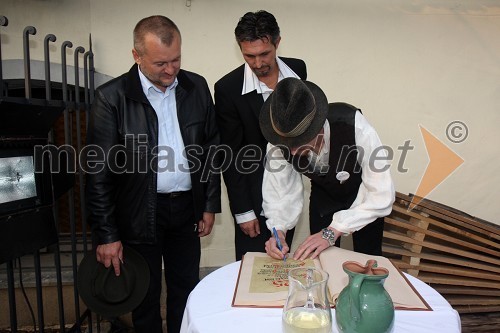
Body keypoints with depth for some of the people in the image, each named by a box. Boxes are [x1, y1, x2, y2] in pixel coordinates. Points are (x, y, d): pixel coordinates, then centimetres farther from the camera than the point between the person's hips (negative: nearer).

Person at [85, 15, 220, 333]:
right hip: (139, 215, -3)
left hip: (186, 210, 3)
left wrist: (210, 205, 5)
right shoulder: (112, 97, -12)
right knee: (145, 297, 17)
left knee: (187, 292, 18)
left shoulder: (196, 87, -1)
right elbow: (99, 173, -10)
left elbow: (212, 148, 6)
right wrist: (106, 235, -8)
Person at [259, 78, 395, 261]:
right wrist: (279, 231, -36)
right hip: (323, 194, 2)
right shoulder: (279, 139, -30)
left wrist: (332, 231, -38)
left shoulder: (356, 128, -40)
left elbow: (381, 196, -34)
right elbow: (280, 190, -19)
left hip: (366, 193, -1)